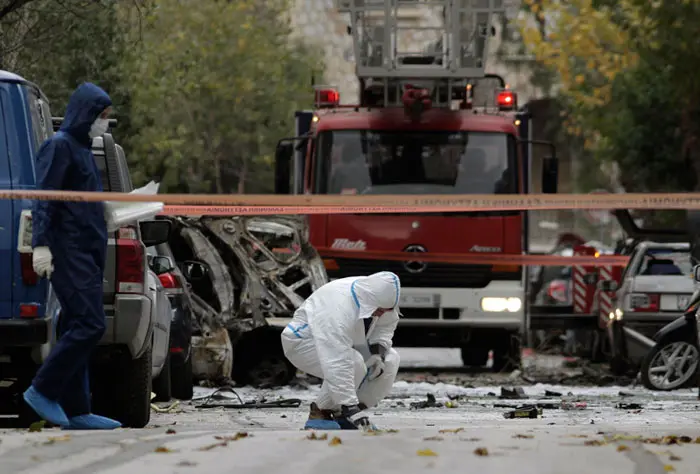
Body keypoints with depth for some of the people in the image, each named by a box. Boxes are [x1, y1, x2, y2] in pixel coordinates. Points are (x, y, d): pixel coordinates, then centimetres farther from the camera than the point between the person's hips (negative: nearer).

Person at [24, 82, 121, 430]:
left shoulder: (82, 149, 21)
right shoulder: (59, 146, -7)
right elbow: (44, 198, -15)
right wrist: (41, 244, -23)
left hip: (88, 252, 9)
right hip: (68, 252, -9)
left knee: (77, 328, 7)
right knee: (89, 324, -16)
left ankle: (75, 411, 6)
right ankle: (43, 391, -11)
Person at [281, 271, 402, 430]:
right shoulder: (339, 308, -40)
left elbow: (387, 324, 7)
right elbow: (336, 365, -45)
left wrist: (379, 349, -14)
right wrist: (351, 407, -47)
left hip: (340, 342, 8)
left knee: (390, 359, -10)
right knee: (354, 364, -34)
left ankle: (341, 415, 1)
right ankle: (319, 413, -13)